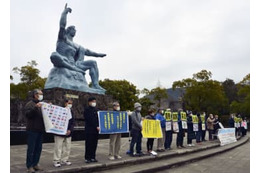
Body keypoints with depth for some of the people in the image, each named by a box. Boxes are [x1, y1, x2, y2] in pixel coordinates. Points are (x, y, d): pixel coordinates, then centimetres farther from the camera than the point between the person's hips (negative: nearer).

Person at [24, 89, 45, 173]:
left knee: (38, 148, 11)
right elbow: (27, 114, -19)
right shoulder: (30, 104, -5)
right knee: (31, 148, -2)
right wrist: (35, 107, -30)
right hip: (32, 130, -7)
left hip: (40, 130, 7)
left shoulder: (41, 104, 18)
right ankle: (29, 166, 7)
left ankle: (35, 164, 21)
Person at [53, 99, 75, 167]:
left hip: (68, 133, 6)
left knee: (67, 147, 10)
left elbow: (72, 123, 6)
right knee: (58, 147, -1)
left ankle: (64, 160, 22)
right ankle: (56, 161, 9)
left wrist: (70, 130, -7)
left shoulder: (71, 112, 10)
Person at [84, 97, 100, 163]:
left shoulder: (95, 109, 16)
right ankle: (87, 158, 8)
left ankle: (93, 157, 18)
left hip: (95, 130, 7)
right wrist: (96, 127, -15)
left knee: (94, 144, 9)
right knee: (88, 144, -1)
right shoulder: (87, 109, -6)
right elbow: (89, 120, -14)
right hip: (89, 130, -6)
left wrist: (98, 126, 2)